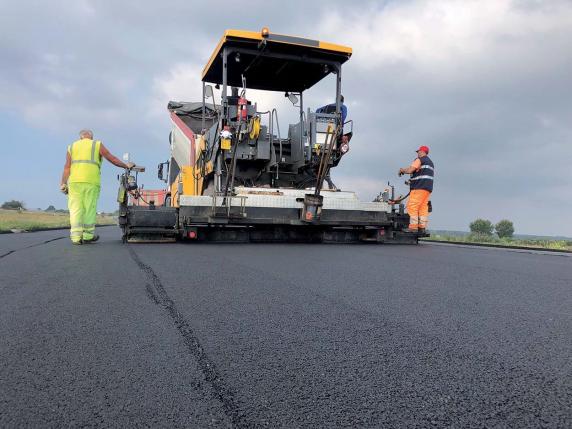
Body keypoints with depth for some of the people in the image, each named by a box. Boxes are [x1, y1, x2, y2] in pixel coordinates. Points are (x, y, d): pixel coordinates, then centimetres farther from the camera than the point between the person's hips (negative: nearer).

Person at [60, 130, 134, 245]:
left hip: (74, 181, 2)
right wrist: (126, 166, 16)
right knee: (89, 209, 4)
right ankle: (88, 236, 7)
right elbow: (112, 159, 7)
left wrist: (63, 184, 7)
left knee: (75, 209, 2)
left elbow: (67, 167, 9)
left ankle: (76, 236, -3)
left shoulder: (72, 147, 19)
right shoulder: (97, 144, 13)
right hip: (91, 181, -2)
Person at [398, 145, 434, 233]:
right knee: (423, 208, 5)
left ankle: (413, 227, -15)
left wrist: (402, 170, 8)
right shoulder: (431, 163, 26)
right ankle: (422, 228, 0)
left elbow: (409, 170, -13)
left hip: (419, 187, -9)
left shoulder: (419, 160, -3)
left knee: (412, 207, -10)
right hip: (428, 188, 9)